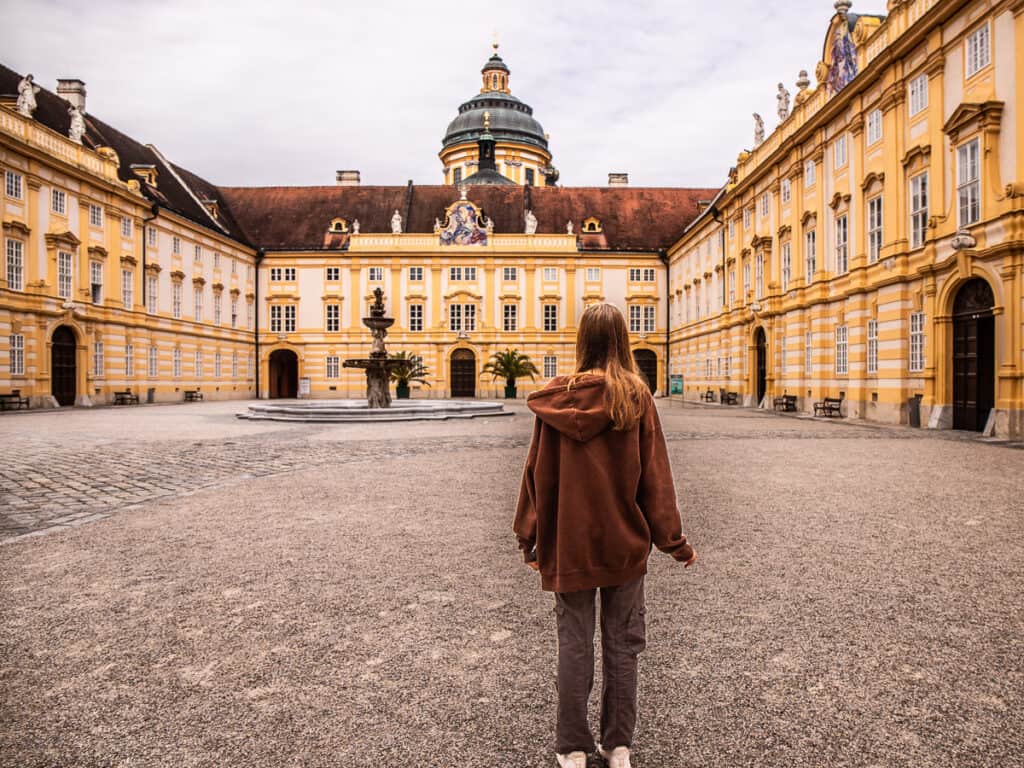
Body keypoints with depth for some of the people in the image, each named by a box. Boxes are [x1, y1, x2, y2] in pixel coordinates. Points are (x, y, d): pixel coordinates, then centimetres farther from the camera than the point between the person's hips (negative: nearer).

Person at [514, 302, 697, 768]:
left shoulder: (556, 398, -7)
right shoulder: (637, 396, -8)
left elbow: (539, 474, -3)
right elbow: (654, 476, -5)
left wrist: (529, 537, 7)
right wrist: (674, 540, 3)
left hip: (569, 541, 0)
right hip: (624, 541, 1)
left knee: (574, 644, 11)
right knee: (622, 644, 13)